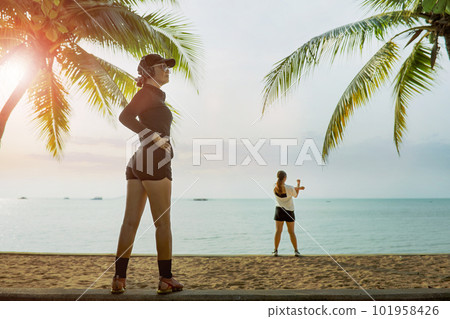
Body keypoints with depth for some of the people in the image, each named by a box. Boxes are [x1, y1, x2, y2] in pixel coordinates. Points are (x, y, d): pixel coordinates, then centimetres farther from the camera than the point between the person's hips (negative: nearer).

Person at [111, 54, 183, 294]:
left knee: (130, 221, 4)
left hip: (138, 162, 9)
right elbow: (125, 116, -18)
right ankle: (166, 279, 4)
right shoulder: (149, 92, -4)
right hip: (154, 160, -9)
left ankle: (119, 278, 6)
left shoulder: (153, 94, 23)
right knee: (163, 223, -3)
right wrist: (154, 137, -20)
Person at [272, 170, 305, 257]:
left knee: (278, 231, 4)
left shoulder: (275, 186, -10)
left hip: (279, 210, 2)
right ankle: (296, 251, 10)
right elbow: (295, 195, 1)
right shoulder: (290, 188, -20)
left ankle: (275, 250, 3)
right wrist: (298, 184, 12)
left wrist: (298, 187, 0)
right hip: (289, 211, -2)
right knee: (291, 231, 6)